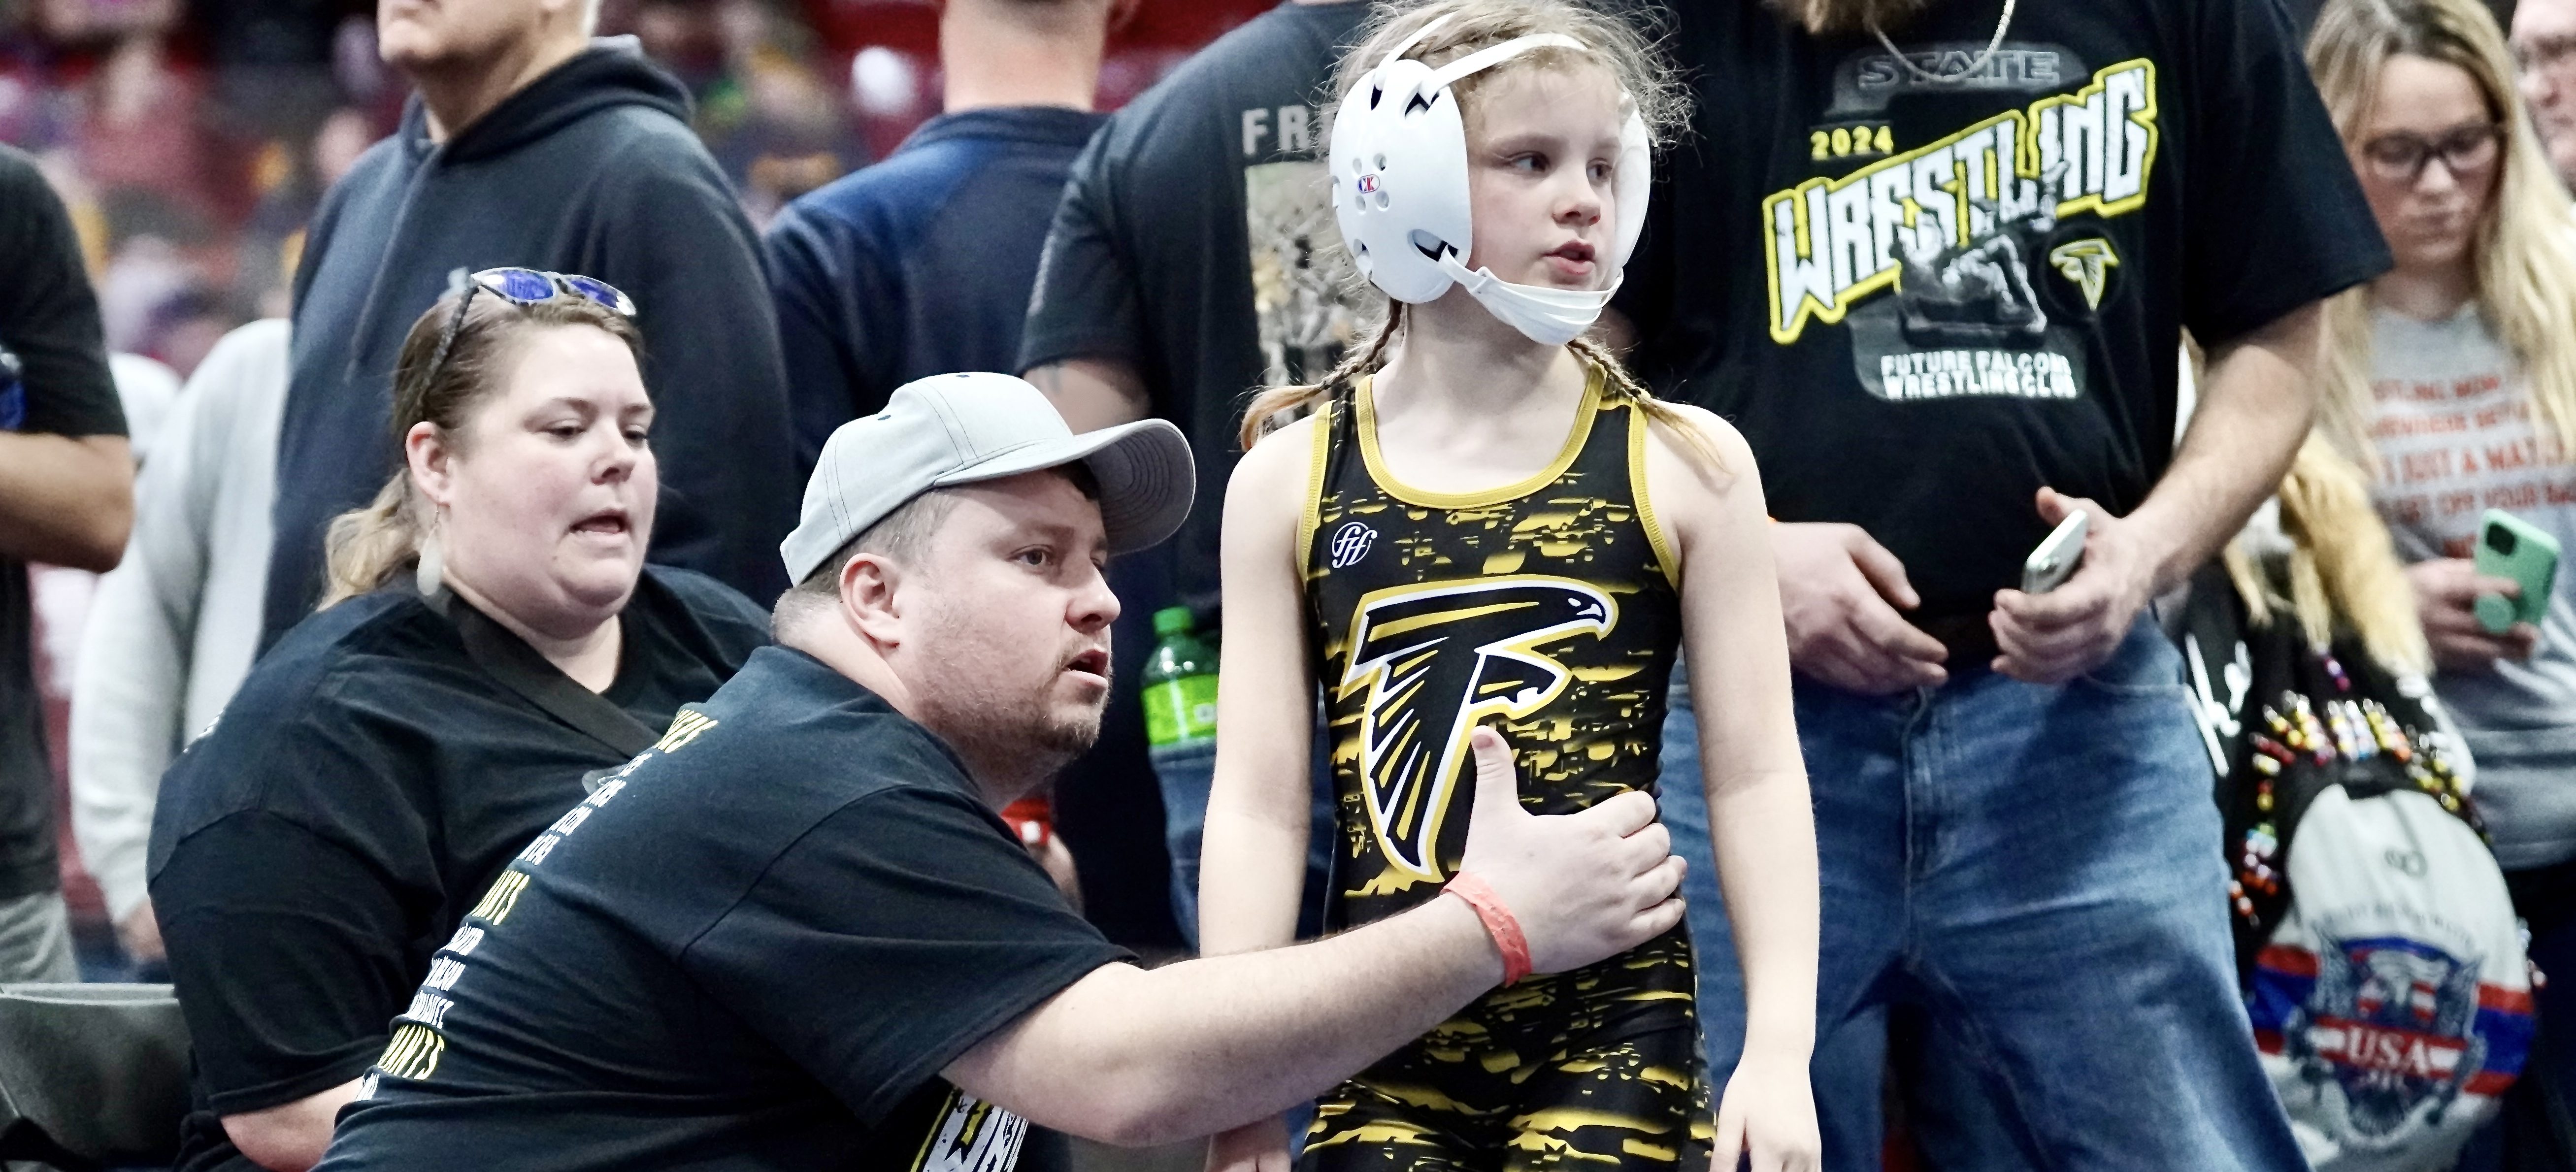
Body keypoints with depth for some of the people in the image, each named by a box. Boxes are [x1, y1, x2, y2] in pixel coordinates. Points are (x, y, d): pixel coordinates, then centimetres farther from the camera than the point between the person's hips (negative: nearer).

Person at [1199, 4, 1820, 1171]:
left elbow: (1756, 778, 2)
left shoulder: (1686, 466, 3)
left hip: (1613, 1031, -1)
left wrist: (1780, 1053, -5)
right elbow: (1259, 801, 4)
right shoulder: (1290, 482, 6)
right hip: (1382, 1043, 1)